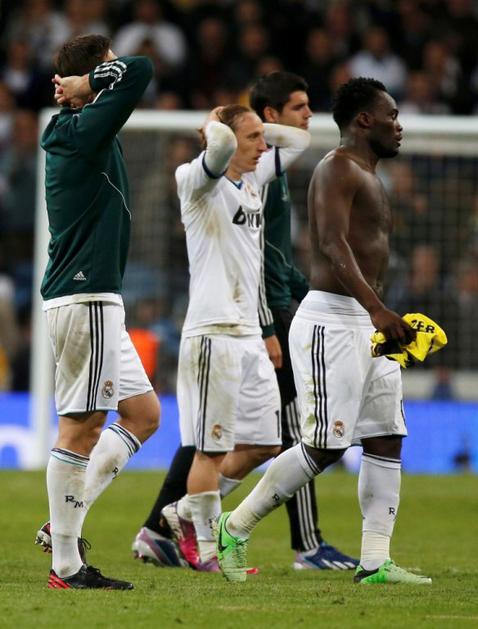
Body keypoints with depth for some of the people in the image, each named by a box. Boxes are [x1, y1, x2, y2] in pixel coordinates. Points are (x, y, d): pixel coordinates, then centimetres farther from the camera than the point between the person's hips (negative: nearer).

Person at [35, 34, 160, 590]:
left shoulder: (70, 131, 14)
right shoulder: (85, 131, -13)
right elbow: (140, 70, -21)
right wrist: (86, 84, -9)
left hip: (93, 299, 10)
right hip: (84, 298, -10)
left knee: (143, 413, 14)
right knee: (80, 426, -7)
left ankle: (63, 523, 12)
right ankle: (66, 564, -4)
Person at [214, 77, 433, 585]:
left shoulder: (369, 178, 21)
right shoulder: (337, 168, -10)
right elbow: (333, 246, -24)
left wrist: (386, 320, 23)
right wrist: (377, 310, -33)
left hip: (367, 322, 10)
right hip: (331, 320, -10)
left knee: (385, 441, 3)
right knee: (326, 445, -10)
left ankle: (375, 562, 2)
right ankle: (234, 529, 2)